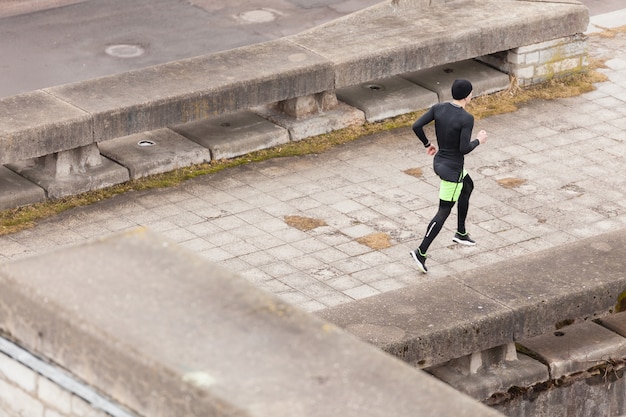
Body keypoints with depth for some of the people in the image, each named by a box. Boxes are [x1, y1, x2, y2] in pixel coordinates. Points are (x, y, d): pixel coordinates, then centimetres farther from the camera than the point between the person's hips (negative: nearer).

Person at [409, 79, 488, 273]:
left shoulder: (438, 108, -5)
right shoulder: (466, 119, -23)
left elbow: (416, 126, -8)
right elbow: (464, 148, -25)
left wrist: (427, 144, 8)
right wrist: (478, 140, -6)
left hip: (439, 161, 8)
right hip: (452, 169, -8)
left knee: (468, 185, 32)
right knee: (444, 212, 1)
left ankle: (461, 233, 42)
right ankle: (421, 252, -1)